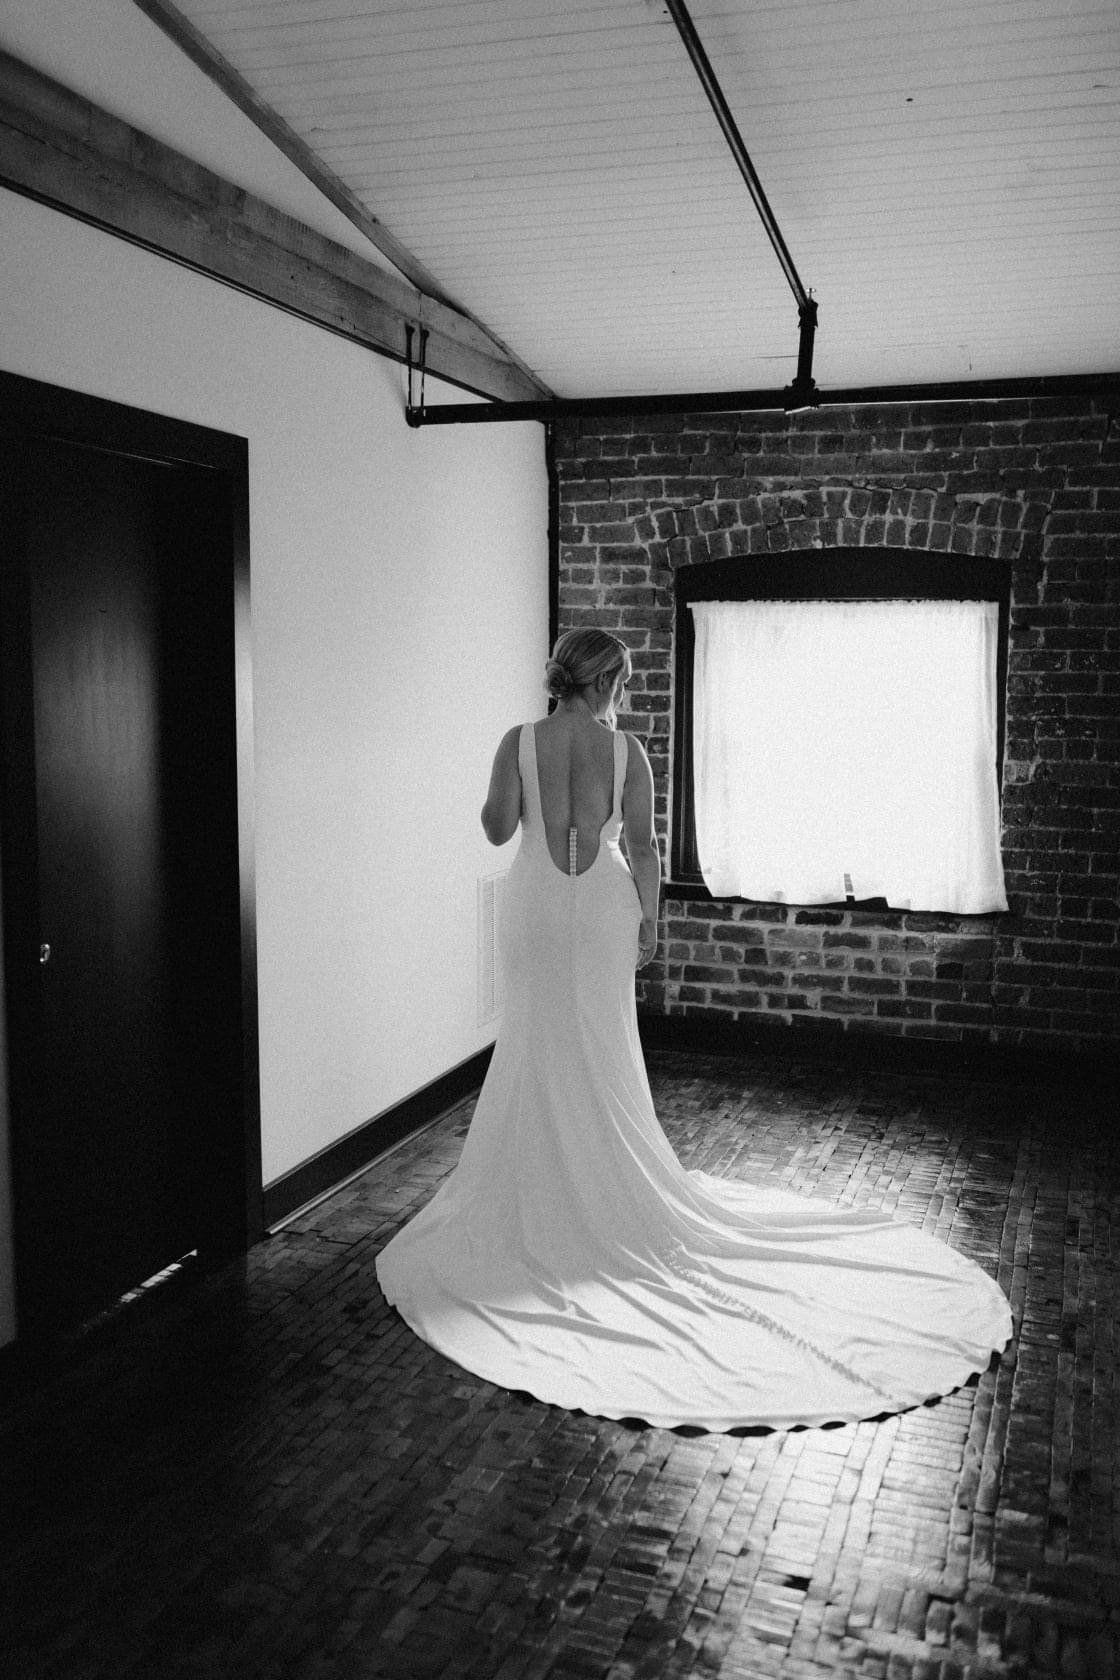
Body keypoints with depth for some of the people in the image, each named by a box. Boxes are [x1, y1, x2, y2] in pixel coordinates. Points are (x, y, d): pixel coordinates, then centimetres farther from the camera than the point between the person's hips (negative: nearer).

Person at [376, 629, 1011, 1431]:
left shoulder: (519, 742, -8)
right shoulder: (627, 750, -7)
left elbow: (497, 829, -7)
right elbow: (641, 845, -6)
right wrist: (650, 916, 5)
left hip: (537, 906, 0)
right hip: (604, 909, 0)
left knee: (540, 1047, 11)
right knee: (604, 1049, 13)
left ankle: (546, 1187, 19)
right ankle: (609, 1184, 24)